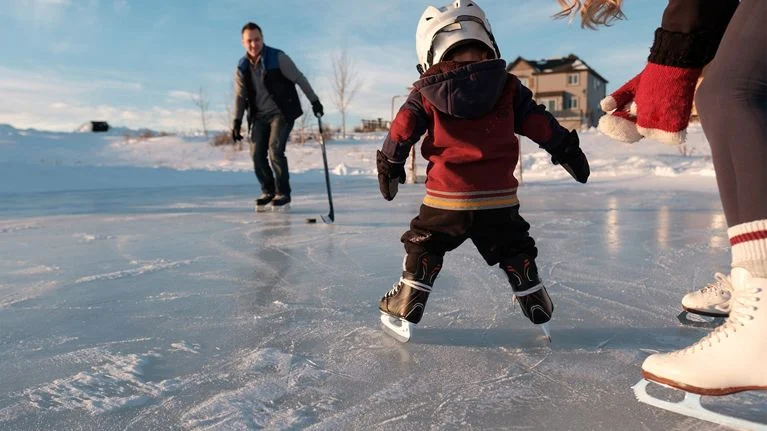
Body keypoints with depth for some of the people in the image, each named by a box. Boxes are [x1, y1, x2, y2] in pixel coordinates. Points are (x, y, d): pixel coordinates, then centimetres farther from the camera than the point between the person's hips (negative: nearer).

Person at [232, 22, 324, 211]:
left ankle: (283, 194, -2)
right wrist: (237, 121, 2)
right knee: (257, 154, 0)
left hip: (282, 112, -5)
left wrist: (314, 100, -7)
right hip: (260, 116, 5)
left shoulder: (277, 58, -11)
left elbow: (299, 78, -6)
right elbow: (240, 96, 8)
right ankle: (268, 191, 19)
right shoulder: (242, 68, 3)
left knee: (275, 151, -16)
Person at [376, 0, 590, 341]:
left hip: (446, 197, -1)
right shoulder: (507, 86, 6)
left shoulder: (426, 93, 4)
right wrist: (567, 150, 17)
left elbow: (402, 130, 1)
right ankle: (538, 310, 29)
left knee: (424, 248, 16)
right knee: (515, 252, 19)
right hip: (498, 197, 1)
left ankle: (403, 313, 17)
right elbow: (540, 124, 7)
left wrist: (389, 165, 12)